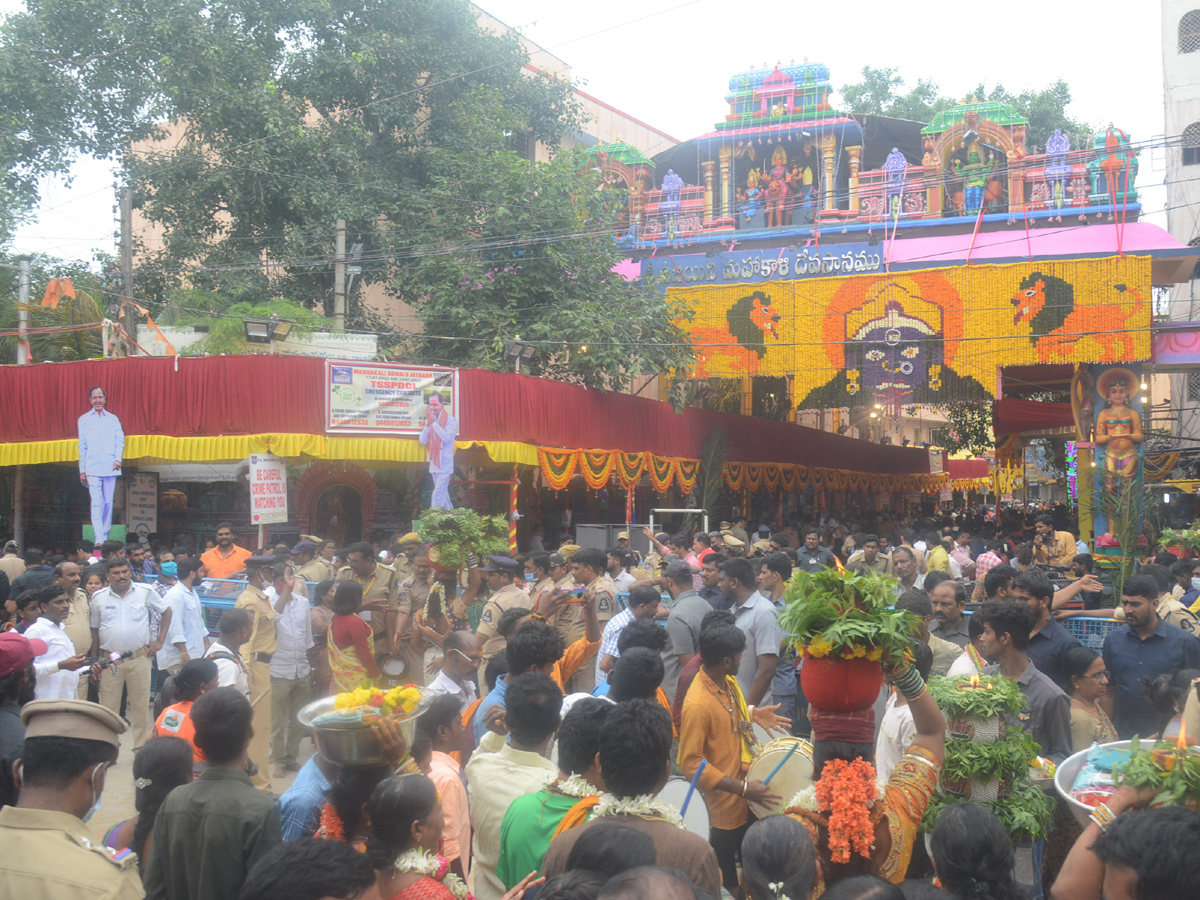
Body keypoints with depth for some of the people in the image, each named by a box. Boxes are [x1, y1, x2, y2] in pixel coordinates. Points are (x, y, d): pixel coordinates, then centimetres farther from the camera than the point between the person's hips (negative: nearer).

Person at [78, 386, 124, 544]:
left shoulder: (113, 419, 14)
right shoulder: (84, 420, 11)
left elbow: (120, 440, 6)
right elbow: (82, 446, 10)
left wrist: (118, 458, -12)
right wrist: (82, 470, 5)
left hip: (110, 467, 2)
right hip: (92, 467, -2)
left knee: (108, 502, 3)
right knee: (96, 503, -11)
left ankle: (105, 535, 12)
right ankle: (99, 539, -15)